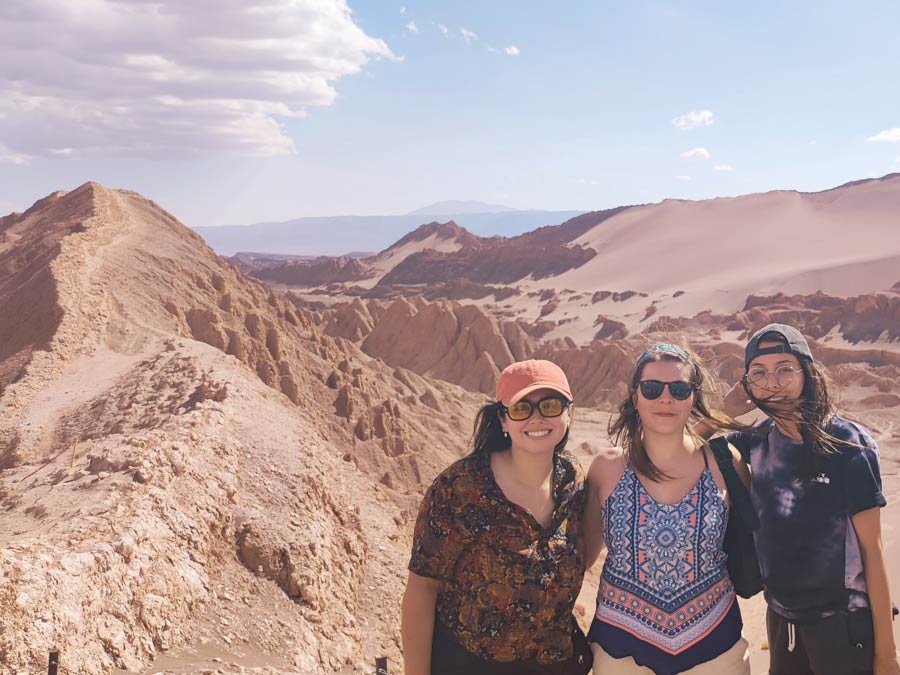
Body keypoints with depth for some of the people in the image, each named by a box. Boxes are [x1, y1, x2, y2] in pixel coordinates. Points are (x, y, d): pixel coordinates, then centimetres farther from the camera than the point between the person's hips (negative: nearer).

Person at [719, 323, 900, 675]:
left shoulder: (846, 443, -15)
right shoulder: (759, 442, -3)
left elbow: (871, 548, -11)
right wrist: (727, 410, -9)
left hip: (841, 624, -4)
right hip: (781, 618, 4)